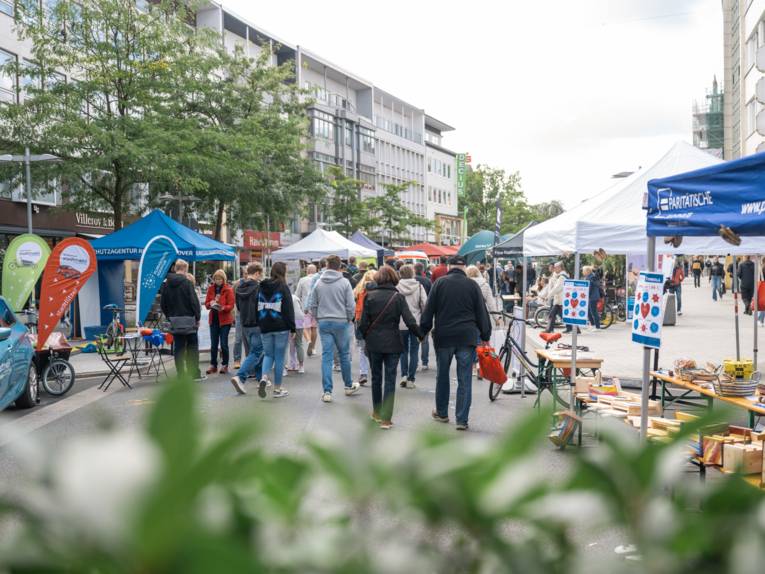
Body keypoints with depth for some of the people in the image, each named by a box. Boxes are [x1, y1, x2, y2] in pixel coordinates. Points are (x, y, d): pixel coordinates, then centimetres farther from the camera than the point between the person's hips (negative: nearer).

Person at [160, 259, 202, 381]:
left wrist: (169, 316, 17)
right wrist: (198, 317, -3)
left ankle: (181, 375, 7)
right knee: (192, 347, 5)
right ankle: (195, 374, 7)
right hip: (188, 319, -5)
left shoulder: (166, 284, 5)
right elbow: (194, 301, -13)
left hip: (174, 321, 5)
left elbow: (163, 304, 10)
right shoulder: (186, 282, -12)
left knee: (178, 348, 6)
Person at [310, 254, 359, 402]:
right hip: (341, 322, -2)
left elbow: (313, 305, 7)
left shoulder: (318, 283, 4)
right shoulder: (344, 282, -7)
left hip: (323, 322, 2)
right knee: (344, 354, 12)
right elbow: (351, 305, -7)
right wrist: (349, 319, 8)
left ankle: (327, 391, 0)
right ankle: (348, 386, 27)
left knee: (326, 356, 3)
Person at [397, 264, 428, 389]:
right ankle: (410, 379, 7)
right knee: (414, 352, 7)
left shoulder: (397, 288, -6)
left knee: (404, 350, 17)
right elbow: (425, 305, -5)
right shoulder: (419, 287, -4)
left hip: (401, 324, 0)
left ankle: (404, 375, 6)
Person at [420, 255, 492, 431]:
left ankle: (442, 413, 29)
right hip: (467, 337, 0)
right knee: (465, 380, 3)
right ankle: (462, 420, 3)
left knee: (442, 376, 16)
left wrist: (422, 331, 9)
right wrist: (486, 336, 9)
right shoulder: (472, 285, 1)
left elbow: (428, 311, 1)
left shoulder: (439, 283, 0)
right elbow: (481, 312, 2)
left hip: (443, 336, 1)